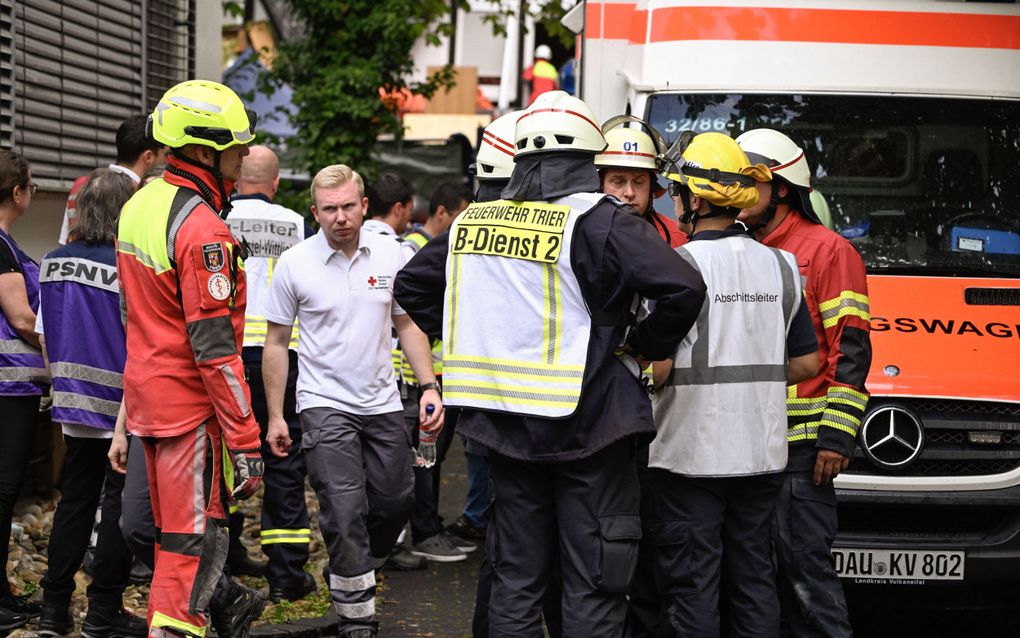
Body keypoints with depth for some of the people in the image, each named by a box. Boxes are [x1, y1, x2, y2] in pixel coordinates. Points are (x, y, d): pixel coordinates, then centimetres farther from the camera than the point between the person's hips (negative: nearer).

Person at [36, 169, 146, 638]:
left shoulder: (53, 263, 2)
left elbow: (43, 335, 10)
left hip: (74, 404, 6)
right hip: (124, 407, -6)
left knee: (75, 501, 14)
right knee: (121, 504, 4)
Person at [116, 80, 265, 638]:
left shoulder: (138, 206, 9)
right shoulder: (202, 230, -21)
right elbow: (215, 348, -24)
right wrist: (245, 442, -22)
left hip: (146, 393, 9)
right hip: (191, 403, -9)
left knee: (174, 524, 21)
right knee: (194, 538, -2)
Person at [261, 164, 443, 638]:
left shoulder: (390, 255, 0)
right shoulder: (294, 264, -7)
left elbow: (407, 325, 10)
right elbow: (276, 343, 0)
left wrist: (430, 385, -1)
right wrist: (275, 416, -1)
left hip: (382, 402, 4)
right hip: (324, 404, -4)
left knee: (396, 501, 12)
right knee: (345, 511, -7)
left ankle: (356, 570, 38)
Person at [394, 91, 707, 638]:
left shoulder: (472, 221, 7)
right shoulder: (599, 222, -12)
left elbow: (412, 284, 20)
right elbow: (683, 289, -22)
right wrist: (644, 347, -4)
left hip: (503, 423, 5)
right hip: (586, 424, -5)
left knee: (514, 580, 14)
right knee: (592, 590, 2)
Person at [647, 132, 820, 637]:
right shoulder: (780, 265, 5)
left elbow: (659, 367, -18)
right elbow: (807, 363, 8)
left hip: (690, 451, -5)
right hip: (762, 451, 5)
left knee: (691, 584, 2)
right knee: (754, 577, 15)